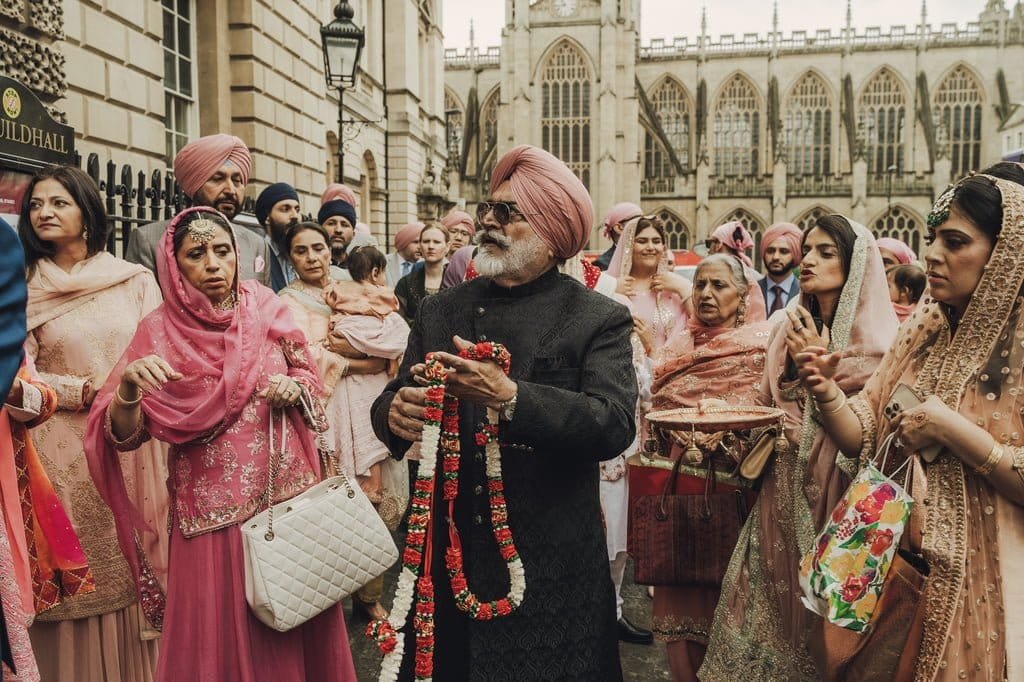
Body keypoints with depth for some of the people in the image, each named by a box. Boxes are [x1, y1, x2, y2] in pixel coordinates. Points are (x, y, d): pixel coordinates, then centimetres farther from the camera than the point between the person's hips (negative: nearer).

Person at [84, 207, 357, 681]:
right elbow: (123, 435, -7)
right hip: (213, 508, -2)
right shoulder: (159, 330, -4)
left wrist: (293, 387, -10)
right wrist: (129, 385, -27)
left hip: (289, 494, 2)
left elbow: (308, 374, 12)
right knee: (221, 628, 8)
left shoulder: (266, 309, 1)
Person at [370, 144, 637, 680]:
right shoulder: (440, 311, 7)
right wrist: (395, 414, -21)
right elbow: (392, 399, 4)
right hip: (444, 551, 4)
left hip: (547, 562, -3)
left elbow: (615, 425, -17)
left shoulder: (599, 320, -5)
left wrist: (510, 398, -31)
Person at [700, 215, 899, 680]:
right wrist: (790, 365, -5)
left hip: (836, 491, -5)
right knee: (770, 600, 9)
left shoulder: (876, 340, -8)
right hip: (783, 490, 5)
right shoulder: (792, 330, 7)